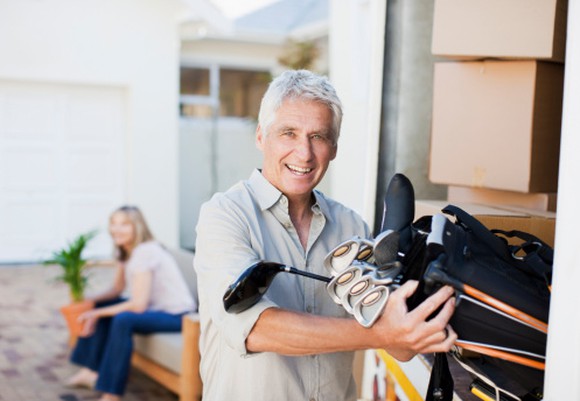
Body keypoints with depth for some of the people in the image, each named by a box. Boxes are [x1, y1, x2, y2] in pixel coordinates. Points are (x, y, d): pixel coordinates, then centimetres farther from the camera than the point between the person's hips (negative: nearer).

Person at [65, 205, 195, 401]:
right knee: (100, 305, 10)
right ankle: (91, 371, 16)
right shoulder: (124, 251, 5)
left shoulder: (145, 252, -23)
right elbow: (117, 290, 9)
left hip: (176, 315, -10)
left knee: (123, 320, -32)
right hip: (154, 306, 10)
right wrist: (89, 300, -8)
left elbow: (138, 304, -26)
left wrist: (98, 313, -19)